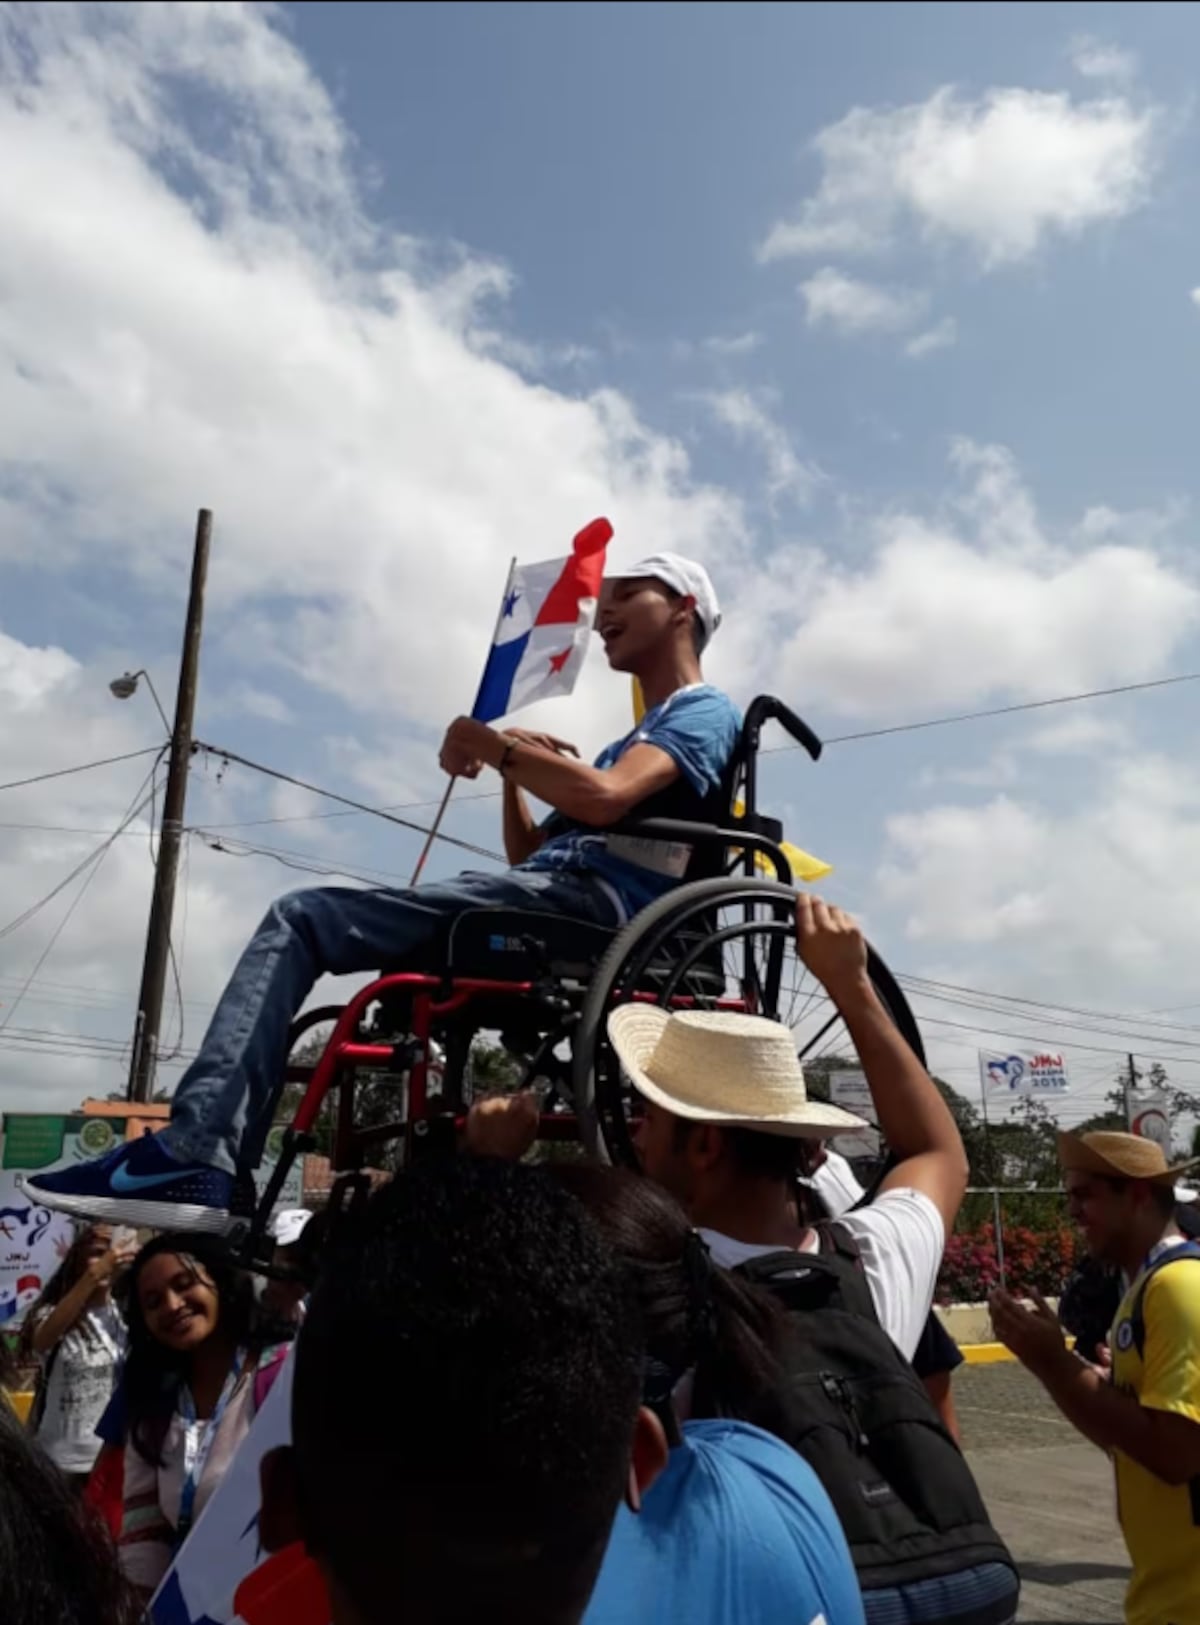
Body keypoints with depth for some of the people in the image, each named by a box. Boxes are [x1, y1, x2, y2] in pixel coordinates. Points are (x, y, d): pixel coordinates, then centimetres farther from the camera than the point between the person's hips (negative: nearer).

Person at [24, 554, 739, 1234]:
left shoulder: (705, 711, 5)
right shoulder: (639, 739, 35)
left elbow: (602, 798, -17)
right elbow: (527, 856, 31)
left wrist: (490, 743, -5)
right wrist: (513, 767, 15)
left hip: (586, 899, -10)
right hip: (549, 909, 10)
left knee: (302, 919, -14)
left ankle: (194, 1154, -22)